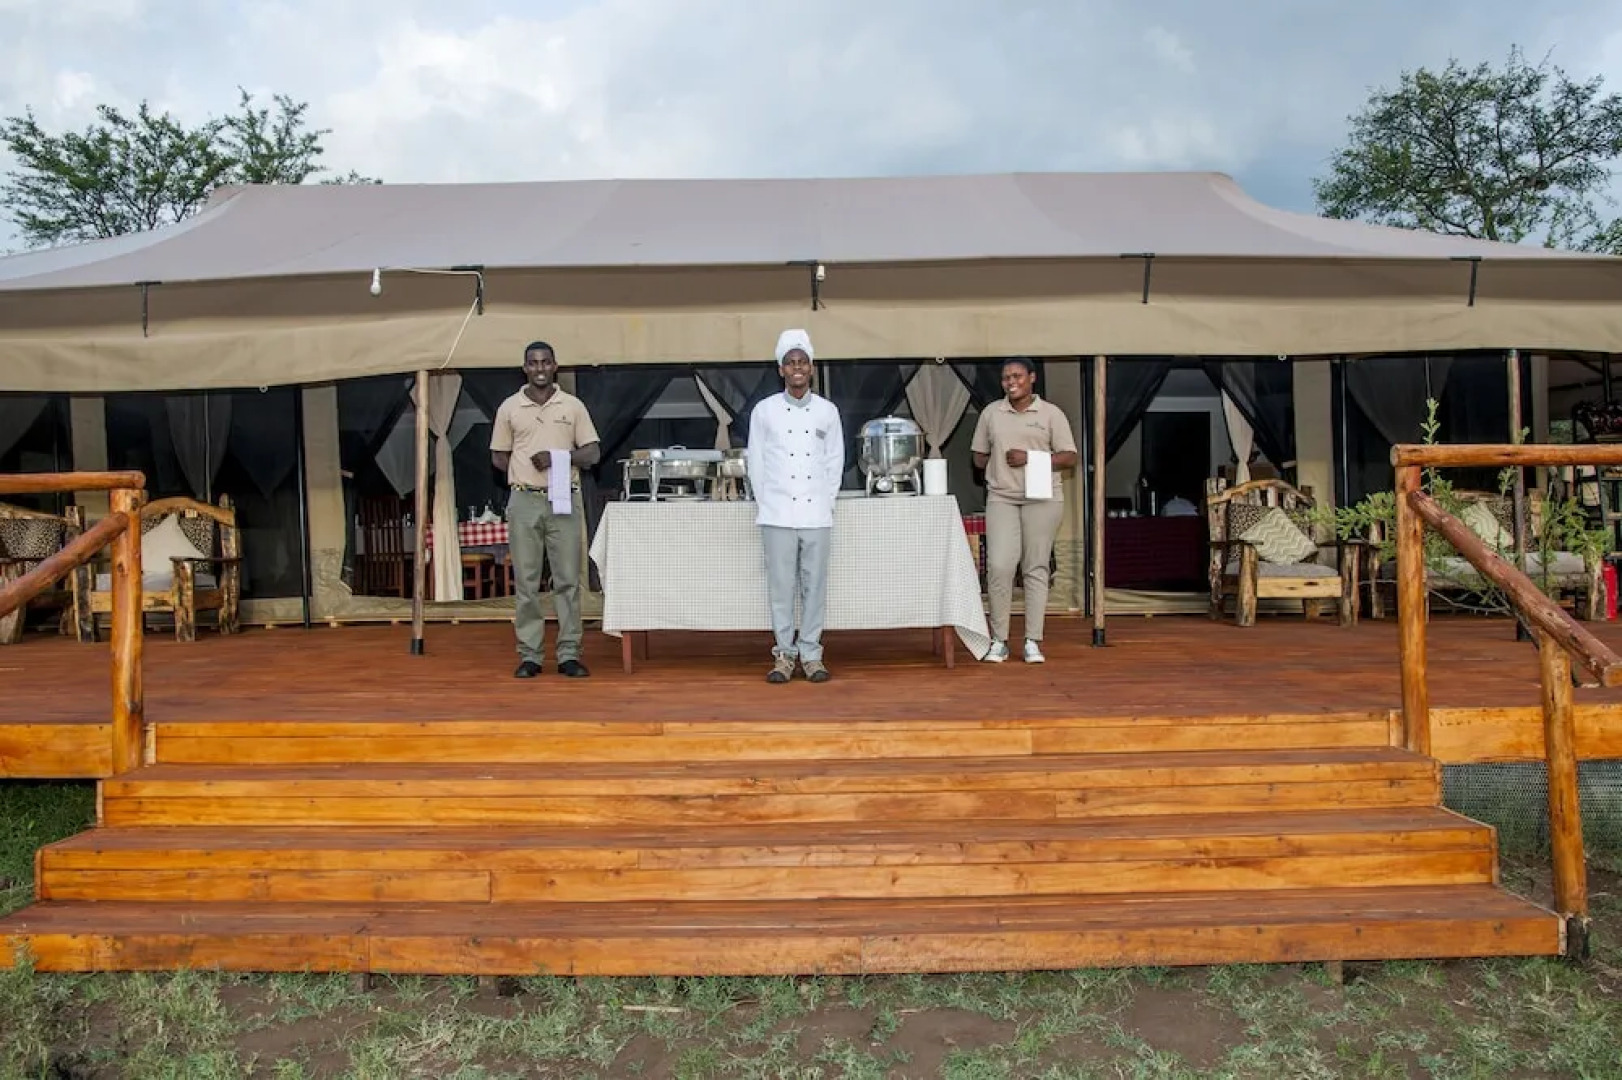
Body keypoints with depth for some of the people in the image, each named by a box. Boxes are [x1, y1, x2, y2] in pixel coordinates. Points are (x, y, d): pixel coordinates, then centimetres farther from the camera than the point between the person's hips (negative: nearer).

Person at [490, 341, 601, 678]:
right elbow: (498, 457, 11)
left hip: (564, 500, 0)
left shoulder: (573, 406, 5)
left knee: (568, 579, 0)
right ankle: (529, 655, 10)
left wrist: (558, 457, -12)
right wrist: (526, 471, -3)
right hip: (524, 501, 0)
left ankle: (569, 654, 6)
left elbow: (593, 452, 3)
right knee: (526, 581, 3)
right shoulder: (509, 407, 7)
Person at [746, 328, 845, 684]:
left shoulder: (827, 411, 7)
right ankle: (784, 653, 12)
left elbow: (835, 461, 10)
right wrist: (764, 504, 2)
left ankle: (811, 653, 14)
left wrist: (827, 502, 5)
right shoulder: (764, 411, 3)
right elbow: (756, 461, 6)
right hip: (777, 514, -1)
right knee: (781, 586, 2)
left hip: (817, 513, 1)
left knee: (814, 585, 4)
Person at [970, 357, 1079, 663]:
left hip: (1042, 500, -1)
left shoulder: (1051, 413, 4)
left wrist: (1030, 458, -11)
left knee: (1036, 568, 1)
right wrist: (1001, 465, -2)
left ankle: (1033, 641, 7)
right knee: (999, 566, -9)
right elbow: (979, 457, 16)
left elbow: (1069, 458, 0)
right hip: (1001, 499, 1)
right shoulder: (991, 413, 11)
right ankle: (999, 640, 1)